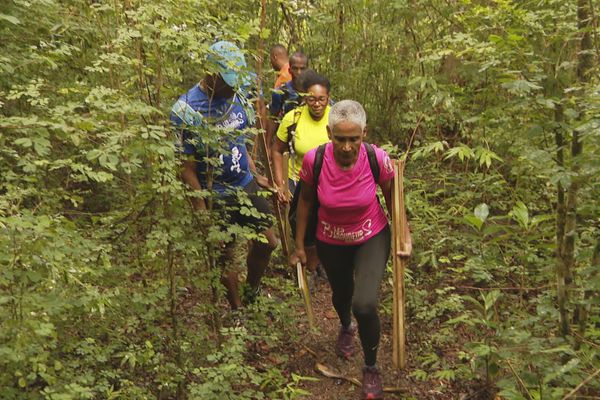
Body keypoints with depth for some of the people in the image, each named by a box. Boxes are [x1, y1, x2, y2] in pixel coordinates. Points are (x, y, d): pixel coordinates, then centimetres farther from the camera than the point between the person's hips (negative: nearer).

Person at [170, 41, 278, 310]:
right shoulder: (186, 111, -22)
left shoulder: (236, 96, -2)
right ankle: (237, 308, 34)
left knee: (267, 242, 13)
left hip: (246, 185, 6)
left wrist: (255, 175, 14)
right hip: (217, 197, -6)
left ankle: (253, 293, 39)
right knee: (226, 256, 11)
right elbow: (186, 167, -18)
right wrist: (202, 211, -17)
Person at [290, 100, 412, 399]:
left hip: (372, 239, -2)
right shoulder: (314, 160, -25)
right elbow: (306, 200, -6)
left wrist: (404, 234, -6)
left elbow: (392, 196, -6)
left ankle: (371, 368, 12)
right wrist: (299, 245, 0)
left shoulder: (378, 159, -26)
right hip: (330, 243, 2)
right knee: (340, 294, 25)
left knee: (364, 305, -19)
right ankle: (346, 328, 65)